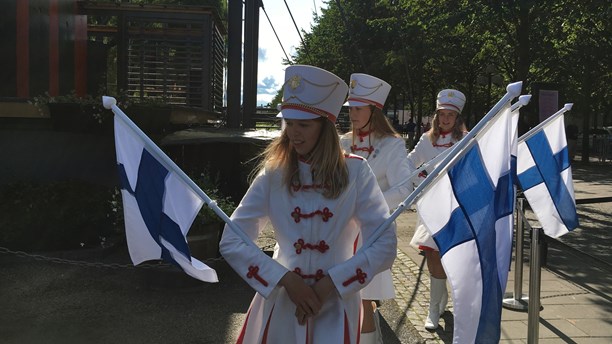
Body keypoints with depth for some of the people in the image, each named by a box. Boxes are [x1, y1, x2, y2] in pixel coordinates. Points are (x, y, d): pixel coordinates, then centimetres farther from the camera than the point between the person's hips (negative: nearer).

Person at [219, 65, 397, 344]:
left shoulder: (355, 171, -9)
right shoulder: (273, 173, -6)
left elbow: (385, 245, -10)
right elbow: (231, 241, -8)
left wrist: (328, 285, -16)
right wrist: (286, 280, -16)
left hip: (336, 305, -1)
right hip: (282, 302, 2)